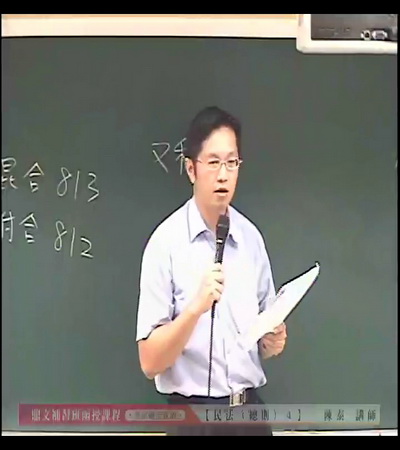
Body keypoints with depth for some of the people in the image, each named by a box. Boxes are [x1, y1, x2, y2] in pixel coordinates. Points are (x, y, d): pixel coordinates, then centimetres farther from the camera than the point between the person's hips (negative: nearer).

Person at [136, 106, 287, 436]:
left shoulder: (252, 237, 2)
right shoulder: (166, 241, -12)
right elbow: (150, 361, -14)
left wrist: (273, 341, -7)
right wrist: (196, 307, -27)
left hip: (251, 412, 4)